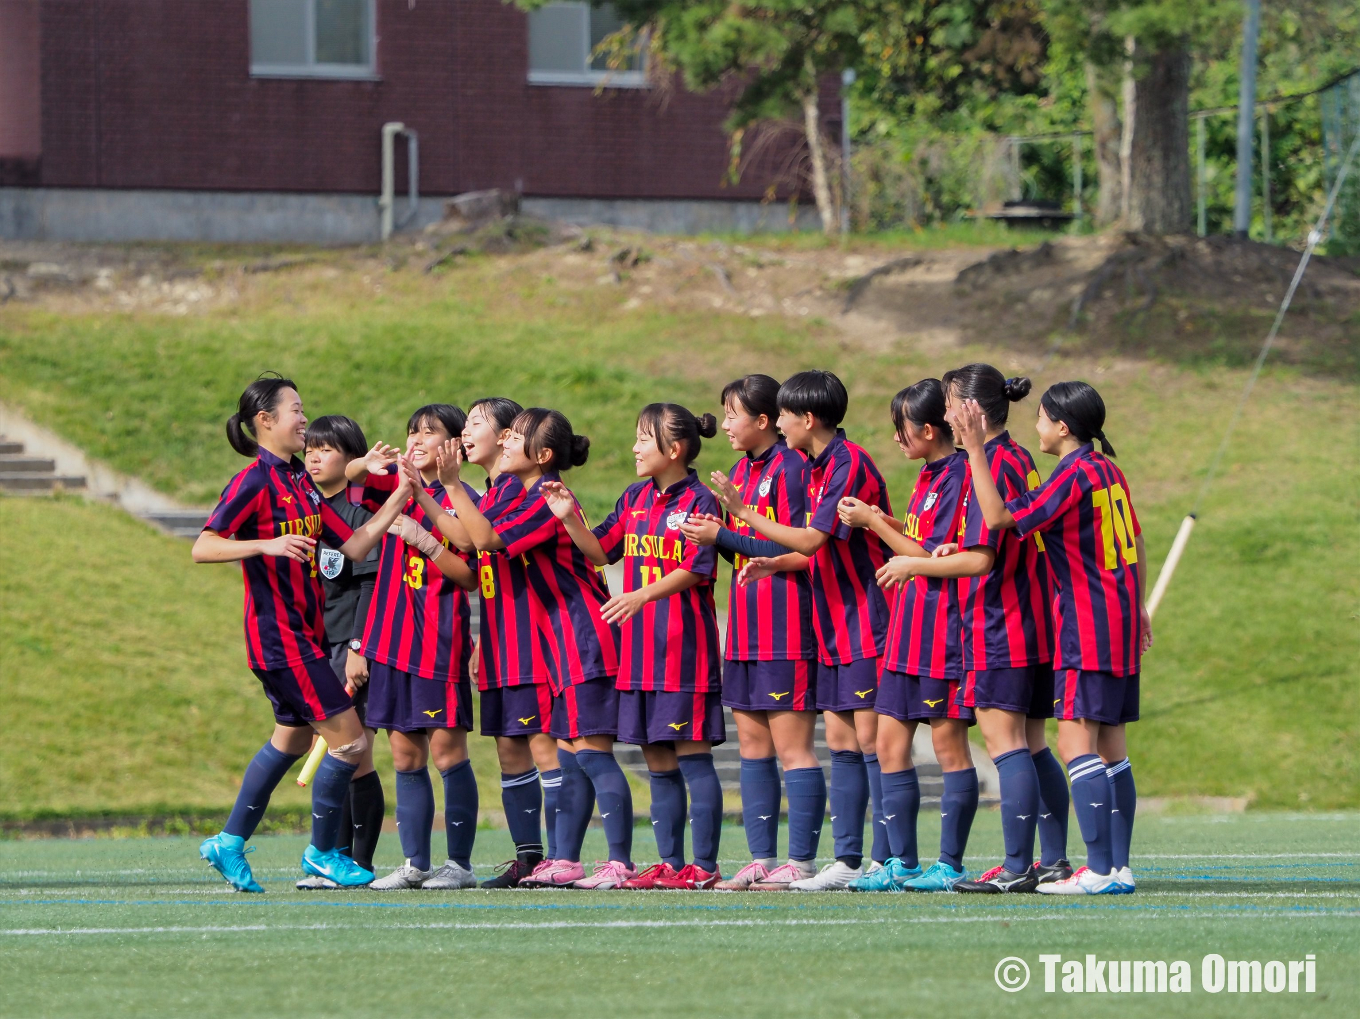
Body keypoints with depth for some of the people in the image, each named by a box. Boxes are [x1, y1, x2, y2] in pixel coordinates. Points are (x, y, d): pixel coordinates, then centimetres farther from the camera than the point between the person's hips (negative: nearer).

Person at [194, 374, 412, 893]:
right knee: (349, 737, -7)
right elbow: (203, 547, -21)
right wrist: (266, 544, -34)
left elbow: (352, 546, 11)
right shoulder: (254, 481, -13)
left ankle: (229, 843, 26)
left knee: (293, 737, 18)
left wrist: (397, 500, 4)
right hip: (279, 634, -9)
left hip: (305, 633, 9)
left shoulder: (301, 482, 13)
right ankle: (322, 853, 6)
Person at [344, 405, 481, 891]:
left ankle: (459, 863, 0)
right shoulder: (398, 487, 12)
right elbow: (345, 476, 9)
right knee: (406, 754, 7)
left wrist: (425, 540, -18)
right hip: (396, 636, 6)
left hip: (441, 636, -6)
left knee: (446, 749, -5)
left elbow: (470, 577, -9)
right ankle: (415, 864, 11)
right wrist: (366, 466, -12)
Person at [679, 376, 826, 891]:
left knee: (792, 746, -6)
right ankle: (761, 861, 13)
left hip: (785, 628, -9)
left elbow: (796, 551, -17)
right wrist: (716, 535, -1)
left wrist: (723, 537, -13)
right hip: (747, 628, 9)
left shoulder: (789, 468, -12)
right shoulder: (740, 471, 15)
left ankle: (801, 862, -4)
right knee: (752, 744, 9)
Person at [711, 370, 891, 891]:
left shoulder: (849, 465, -15)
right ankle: (848, 859, 9)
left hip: (866, 619, -10)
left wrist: (744, 514, -15)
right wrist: (775, 564, 7)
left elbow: (813, 539, -20)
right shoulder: (819, 468, 14)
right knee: (841, 741, 8)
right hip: (835, 625, 10)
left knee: (869, 736, -9)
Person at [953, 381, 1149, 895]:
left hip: (1087, 626, -9)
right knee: (1110, 746, 10)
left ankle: (1099, 869, -18)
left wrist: (976, 449, -18)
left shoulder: (1074, 474, -14)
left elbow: (999, 517, -19)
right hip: (1119, 620, 9)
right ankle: (1119, 866, 9)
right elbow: (1135, 544, 21)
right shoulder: (1109, 470, 13)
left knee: (1076, 742, -12)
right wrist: (1137, 606, 32)